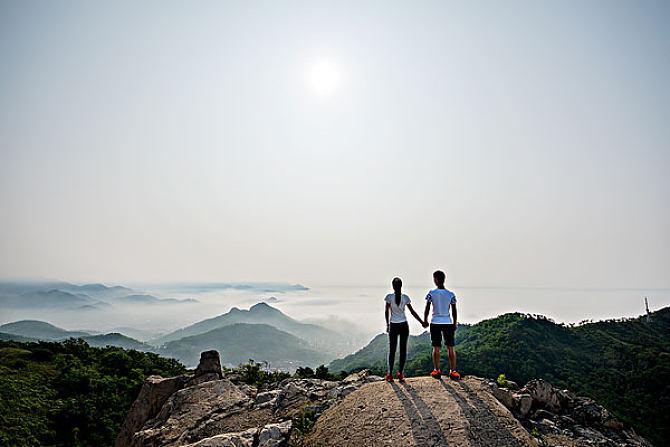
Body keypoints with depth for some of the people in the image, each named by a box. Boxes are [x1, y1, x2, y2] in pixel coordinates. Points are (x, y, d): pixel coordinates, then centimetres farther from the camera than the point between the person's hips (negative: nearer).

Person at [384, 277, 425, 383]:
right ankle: (401, 373, 9)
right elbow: (412, 312, 2)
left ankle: (390, 374, 5)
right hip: (404, 325, 1)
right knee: (403, 349, 8)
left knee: (392, 350, 6)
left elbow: (386, 312, -4)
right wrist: (422, 322, 11)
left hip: (393, 326, -1)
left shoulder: (389, 297, -8)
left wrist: (387, 324, 7)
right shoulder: (405, 297, -2)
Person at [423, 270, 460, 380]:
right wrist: (454, 325, 13)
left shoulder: (431, 293, -7)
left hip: (435, 323, -1)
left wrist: (425, 321, 12)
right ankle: (453, 371, 9)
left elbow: (427, 310, -3)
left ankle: (437, 371, 12)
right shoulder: (451, 294, -2)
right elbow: (454, 312, 2)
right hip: (448, 323, 1)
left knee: (436, 348, 7)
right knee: (450, 348, 8)